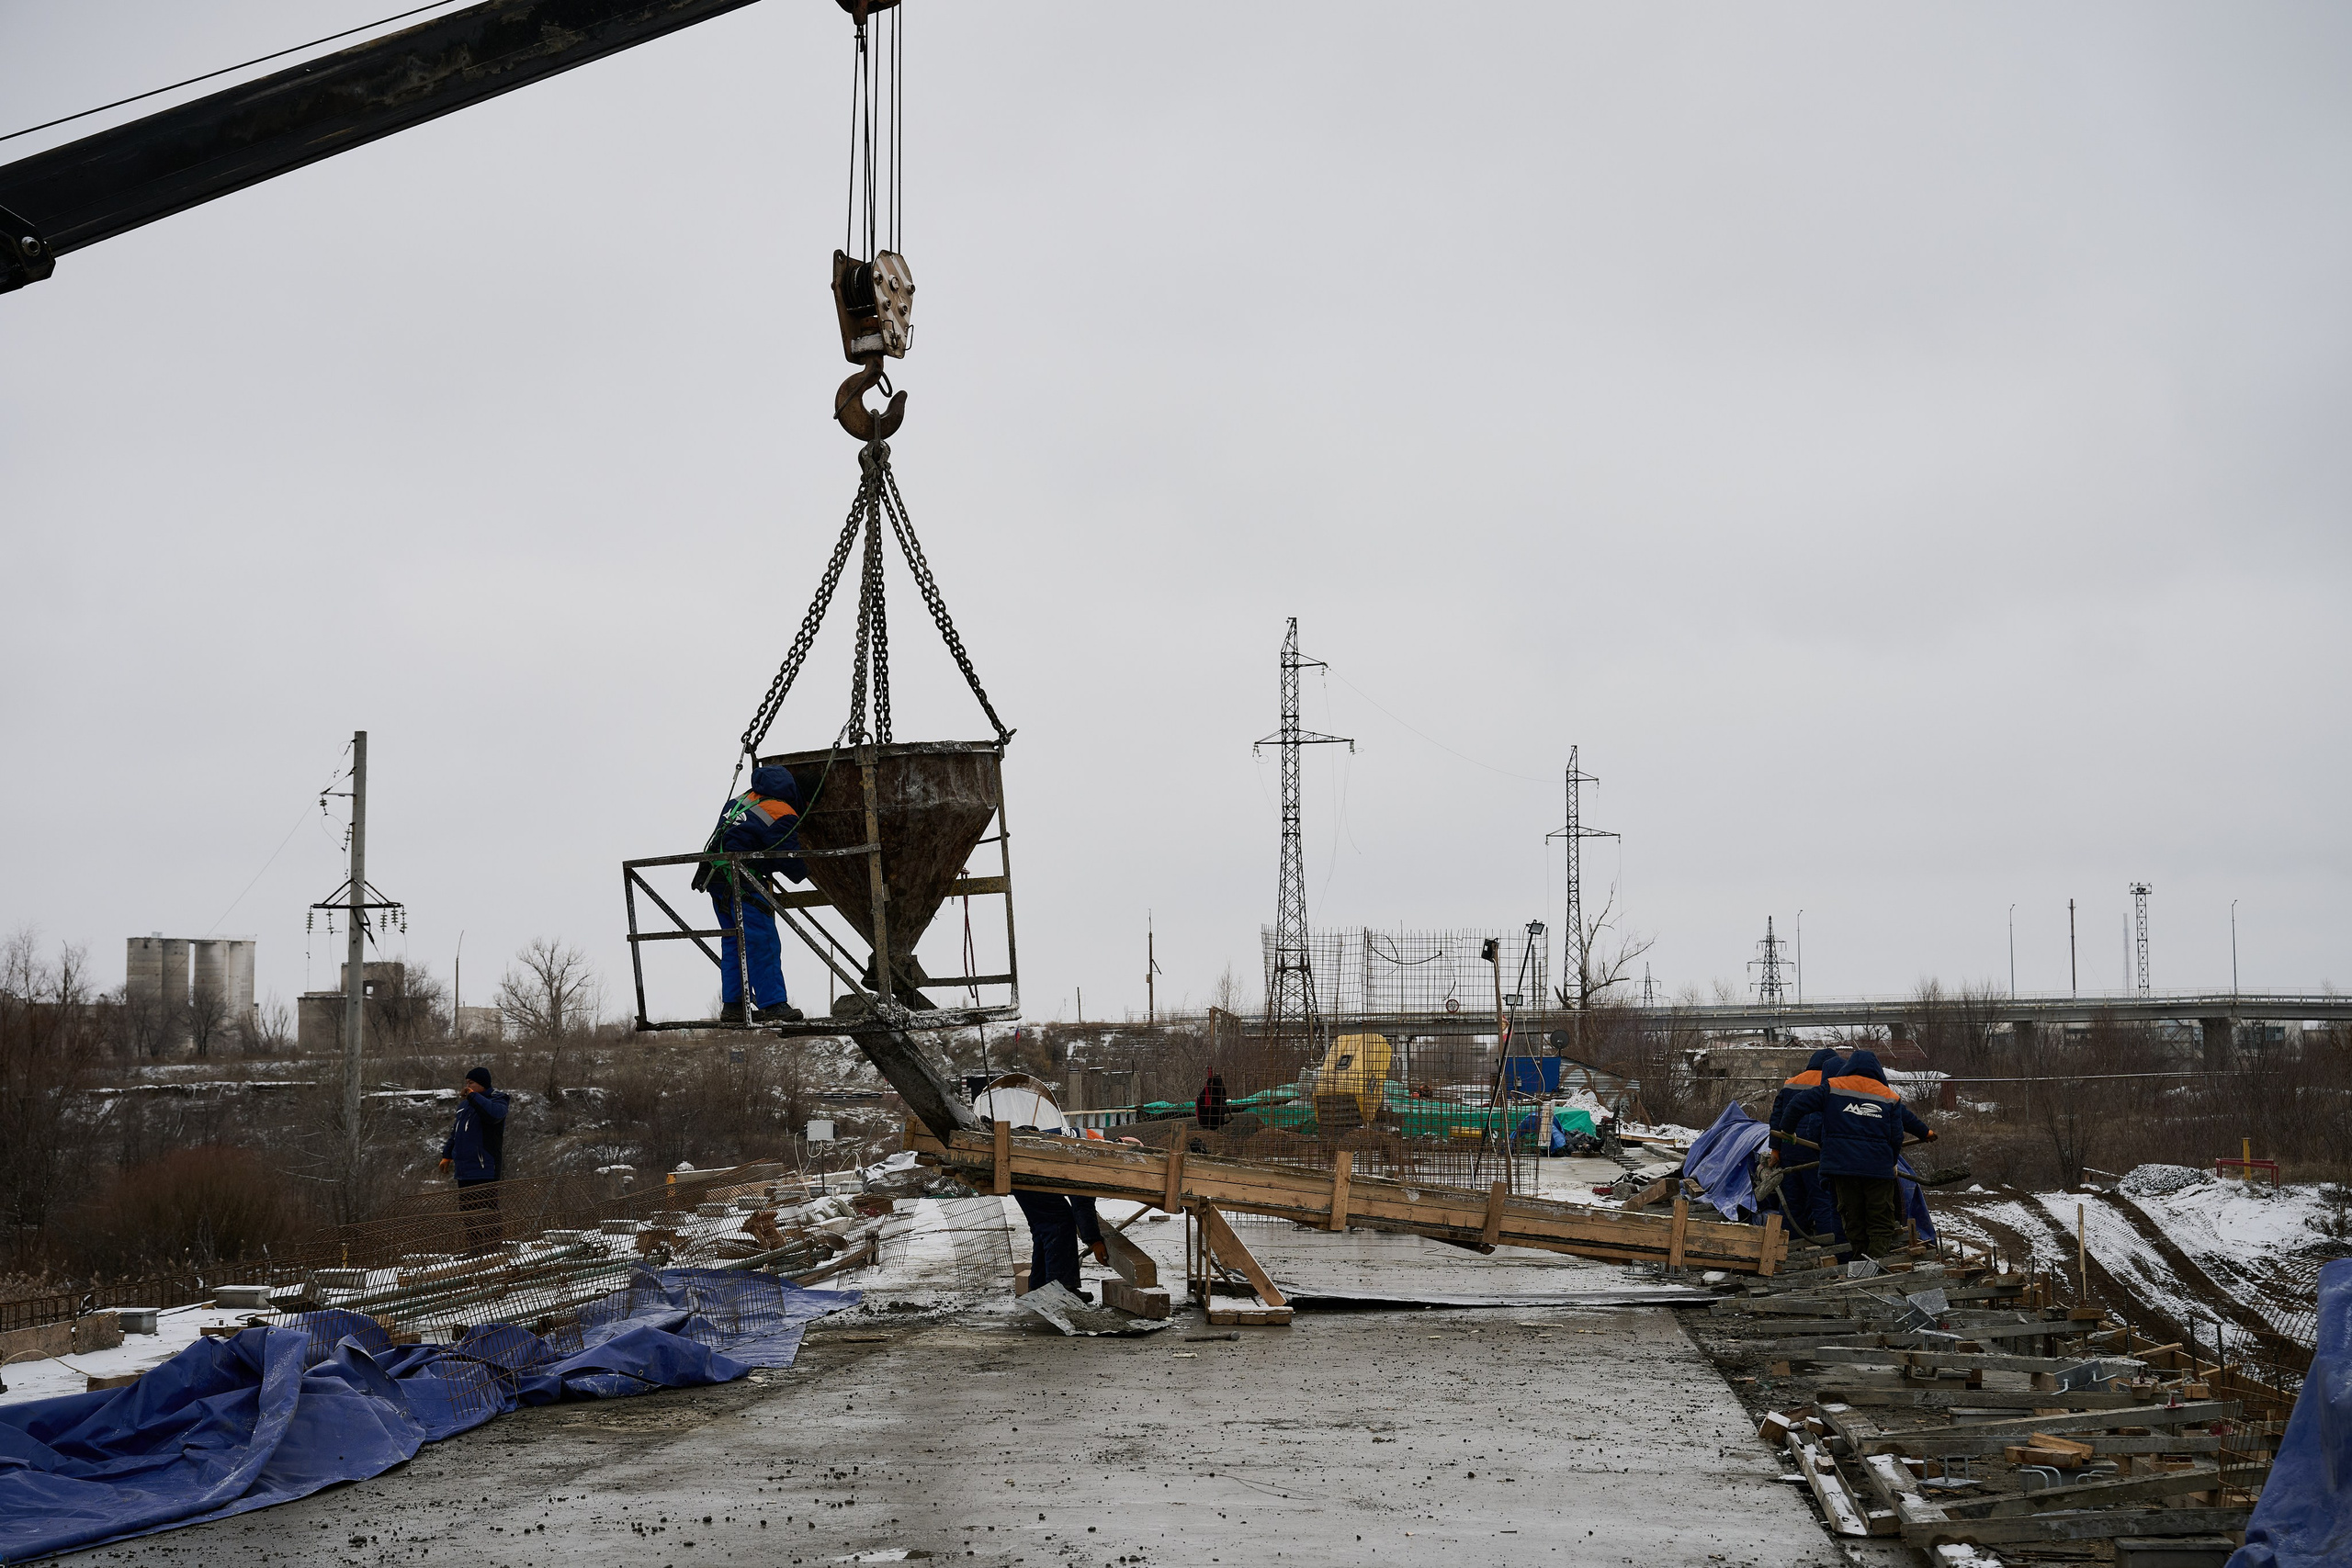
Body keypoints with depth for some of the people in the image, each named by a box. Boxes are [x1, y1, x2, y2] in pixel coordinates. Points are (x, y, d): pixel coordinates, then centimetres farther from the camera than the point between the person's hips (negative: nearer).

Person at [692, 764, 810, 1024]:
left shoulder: (742, 799, 16)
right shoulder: (782, 816, -9)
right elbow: (789, 857, -6)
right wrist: (803, 873, 16)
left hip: (716, 880, 9)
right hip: (741, 881, -9)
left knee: (733, 944, 14)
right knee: (763, 943, -7)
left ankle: (732, 1005, 14)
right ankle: (774, 1005, -11)